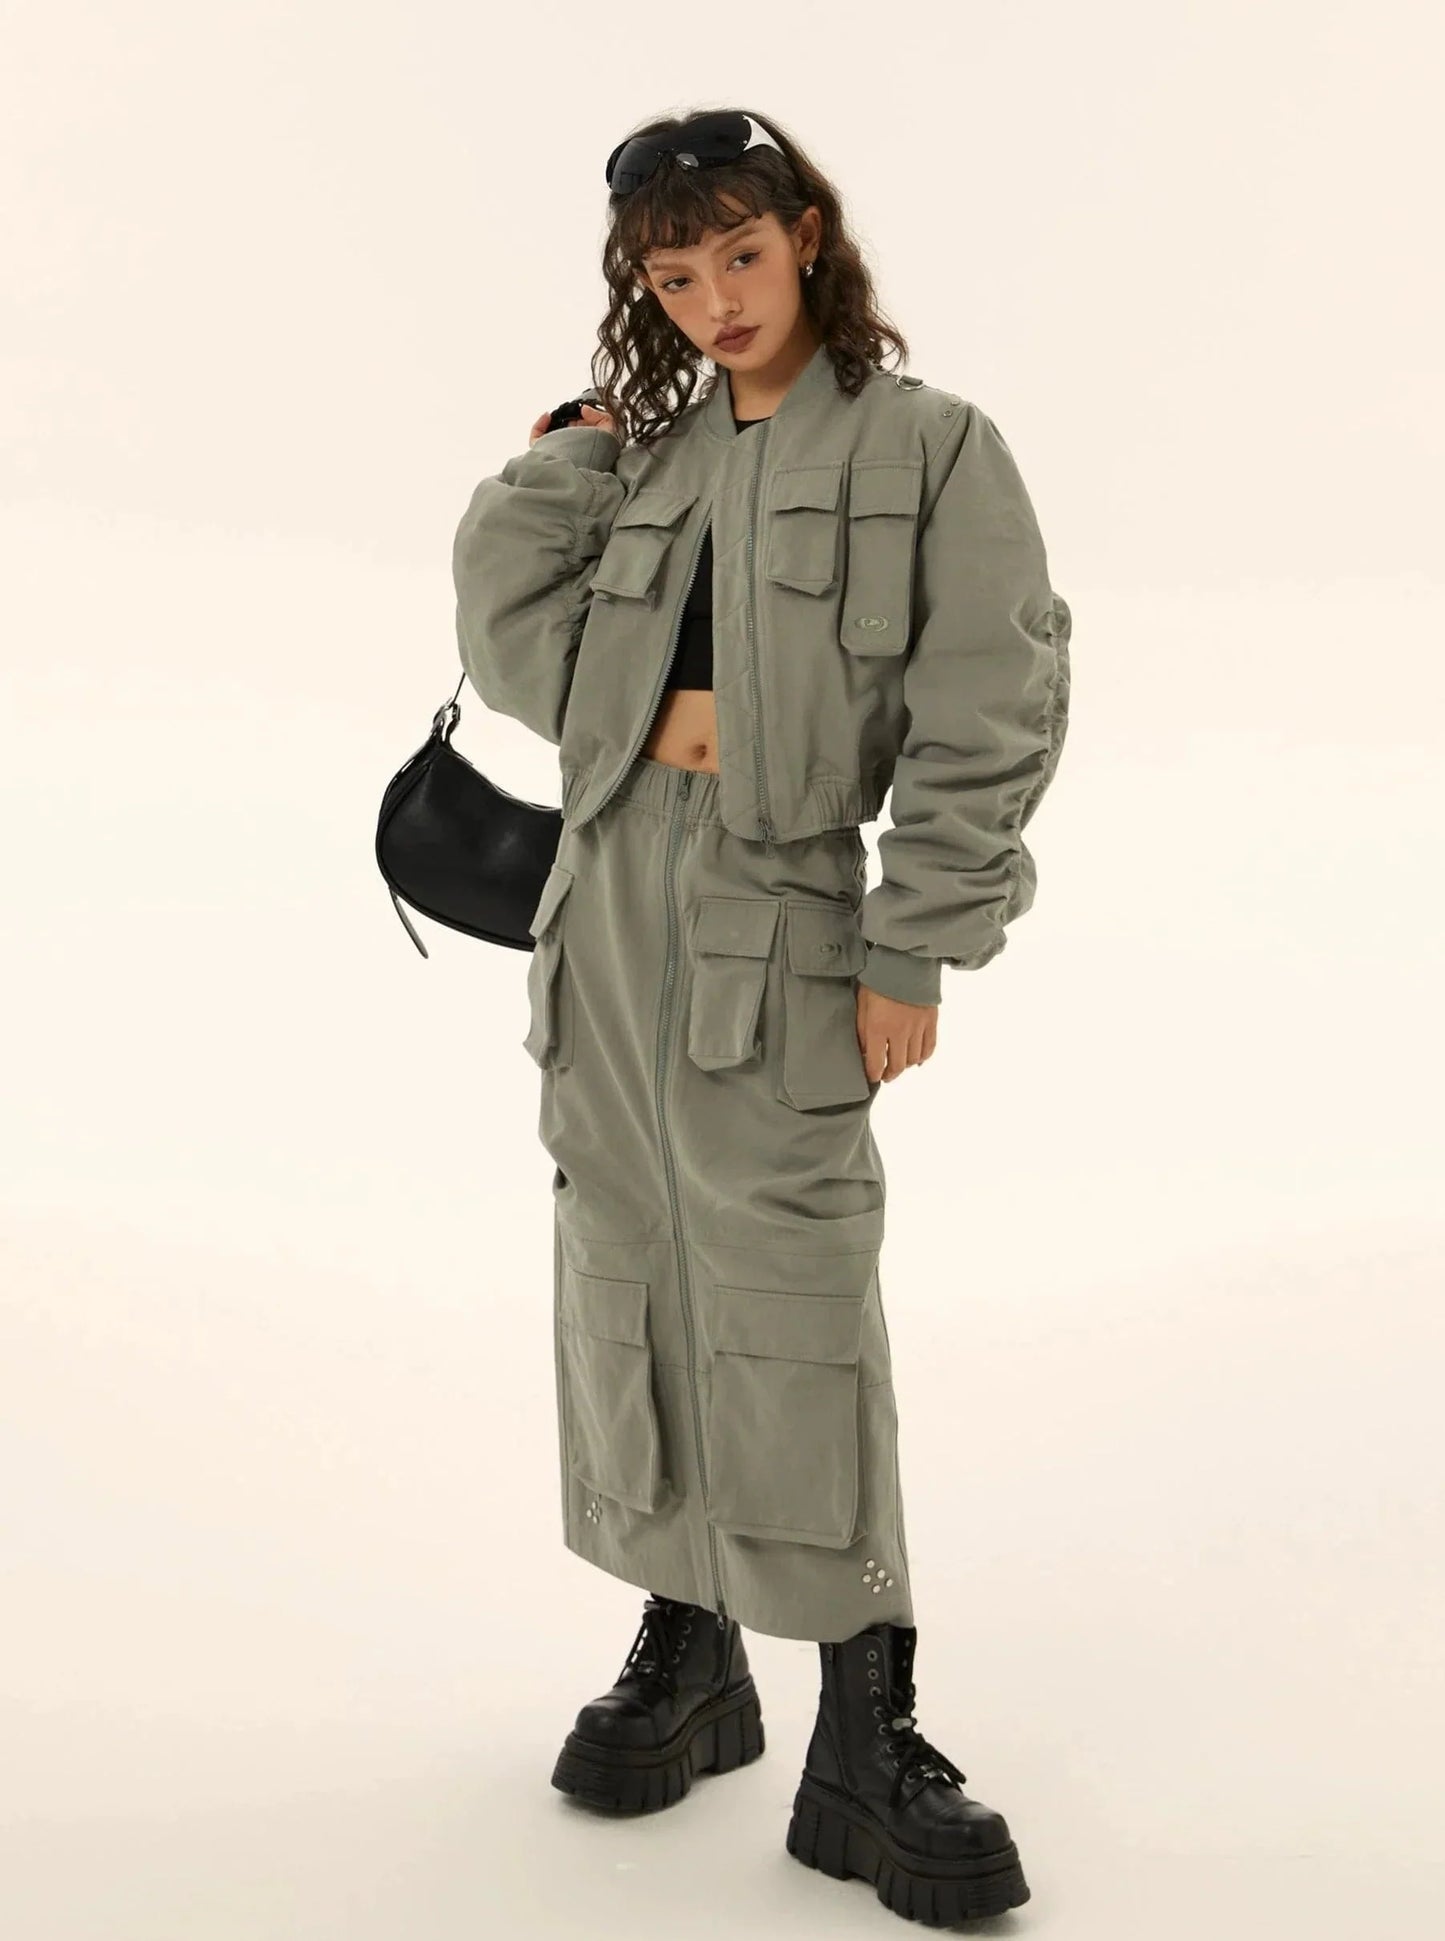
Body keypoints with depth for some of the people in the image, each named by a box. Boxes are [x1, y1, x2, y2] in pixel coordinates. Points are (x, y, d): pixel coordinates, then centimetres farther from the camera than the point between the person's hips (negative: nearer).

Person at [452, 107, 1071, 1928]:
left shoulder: (931, 445, -2)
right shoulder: (651, 450, 14)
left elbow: (986, 721, -7)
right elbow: (506, 615, 9)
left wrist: (911, 955, -10)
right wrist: (654, 710, -8)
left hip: (777, 923, -5)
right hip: (610, 900, 6)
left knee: (793, 1302, -8)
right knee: (623, 1275, 9)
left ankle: (864, 1745, 1)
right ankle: (684, 1648, 25)